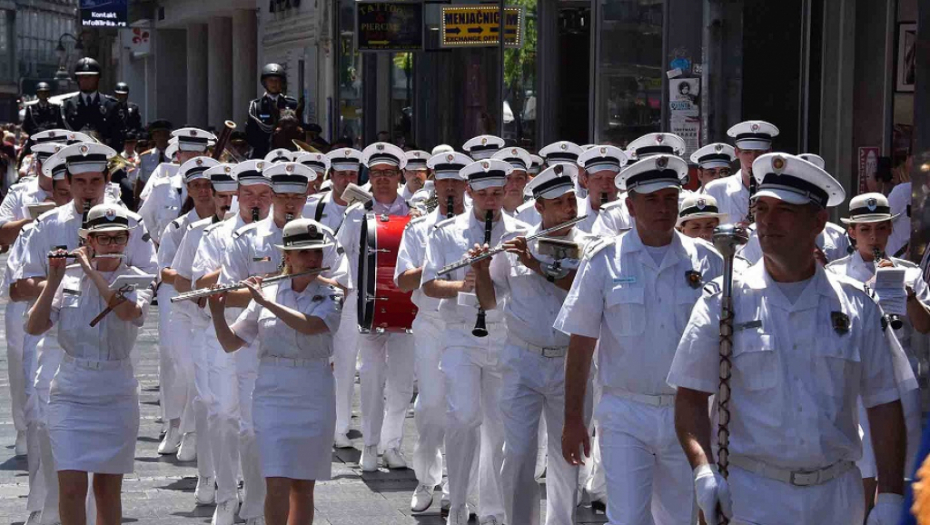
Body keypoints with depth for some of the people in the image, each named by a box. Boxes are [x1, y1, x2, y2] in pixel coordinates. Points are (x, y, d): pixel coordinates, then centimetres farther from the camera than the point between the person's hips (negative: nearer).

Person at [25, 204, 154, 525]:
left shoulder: (137, 280, 0)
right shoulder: (69, 277, 3)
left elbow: (127, 310, -23)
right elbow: (34, 327, -5)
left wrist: (91, 270, -17)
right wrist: (53, 280, -13)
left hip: (116, 396, 0)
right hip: (70, 393, 0)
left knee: (108, 489, 7)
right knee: (72, 488, -10)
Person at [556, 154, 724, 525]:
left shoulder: (706, 261, 2)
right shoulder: (603, 262, -2)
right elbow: (580, 346, 0)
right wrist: (573, 421, -2)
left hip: (687, 415, 2)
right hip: (626, 415, -2)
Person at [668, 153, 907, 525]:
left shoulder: (856, 306, 5)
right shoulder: (723, 303, 1)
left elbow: (883, 404, 5)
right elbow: (691, 397, 1)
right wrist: (703, 470, -14)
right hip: (752, 495, -2)